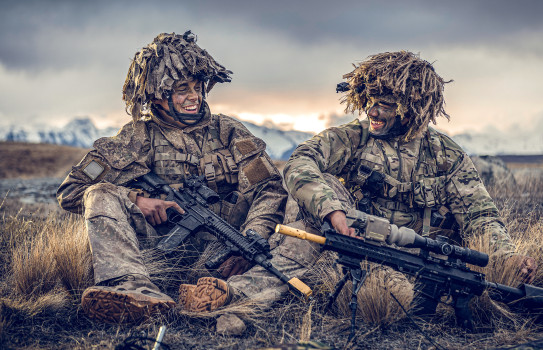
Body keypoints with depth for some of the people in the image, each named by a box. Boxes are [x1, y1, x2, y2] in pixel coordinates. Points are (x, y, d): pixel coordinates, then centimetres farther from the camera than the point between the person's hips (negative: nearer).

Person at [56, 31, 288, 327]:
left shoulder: (228, 133, 9)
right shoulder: (137, 139, 7)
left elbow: (270, 189, -3)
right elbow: (70, 191, 3)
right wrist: (135, 200, -13)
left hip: (216, 250, 0)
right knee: (101, 194, -20)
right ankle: (136, 289, -44)